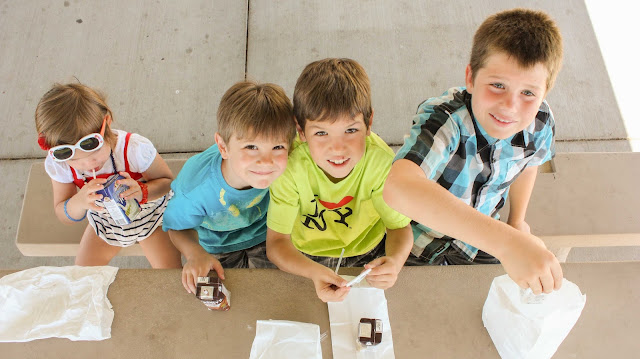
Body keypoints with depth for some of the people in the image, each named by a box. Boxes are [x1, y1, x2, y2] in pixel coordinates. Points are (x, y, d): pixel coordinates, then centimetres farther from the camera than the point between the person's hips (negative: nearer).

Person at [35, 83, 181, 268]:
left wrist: (142, 192, -42)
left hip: (149, 213, -3)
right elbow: (63, 216, -15)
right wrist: (79, 202, -39)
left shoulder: (136, 148, -37)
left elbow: (167, 180, -20)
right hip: (105, 221, 3)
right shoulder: (57, 164, -26)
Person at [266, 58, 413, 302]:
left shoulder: (381, 161, -29)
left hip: (366, 251, 3)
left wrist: (394, 262, -38)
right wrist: (314, 272, -44)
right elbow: (276, 242, -23)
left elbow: (400, 227, -14)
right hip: (304, 257, -2)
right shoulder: (290, 164, -31)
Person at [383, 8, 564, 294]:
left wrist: (517, 221, 13)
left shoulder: (540, 123, -22)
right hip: (420, 236, -4)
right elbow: (399, 188, -63)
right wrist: (504, 240, -69)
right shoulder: (443, 119, -41)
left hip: (478, 240, 5)